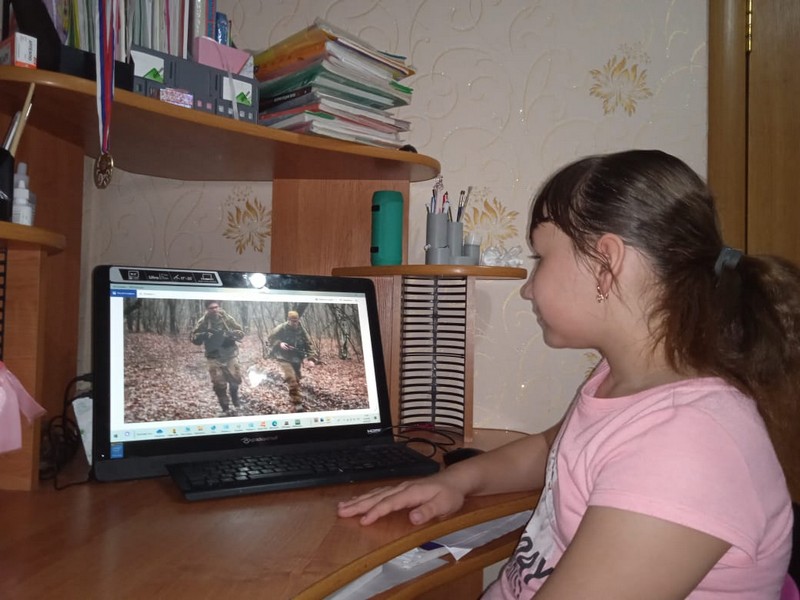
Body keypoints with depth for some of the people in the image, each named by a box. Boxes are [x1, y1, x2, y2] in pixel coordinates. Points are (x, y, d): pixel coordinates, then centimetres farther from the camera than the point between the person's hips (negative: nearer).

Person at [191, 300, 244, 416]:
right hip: (214, 357, -1)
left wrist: (231, 334, -19)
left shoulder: (227, 319, -2)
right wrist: (203, 335, -21)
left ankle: (235, 397, 36)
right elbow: (194, 338, -1)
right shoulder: (203, 322, -4)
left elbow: (241, 332, 2)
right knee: (219, 384, -2)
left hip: (230, 355, 1)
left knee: (235, 379, 4)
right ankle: (226, 408, 12)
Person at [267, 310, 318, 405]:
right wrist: (279, 344, -25)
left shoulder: (301, 330, -3)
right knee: (291, 378, -19)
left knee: (297, 377, 13)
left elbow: (308, 344, -1)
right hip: (284, 357, -5)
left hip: (297, 358, 5)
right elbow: (270, 340, -6)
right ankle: (295, 396, -12)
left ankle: (295, 396, 33)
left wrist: (312, 358, -12)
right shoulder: (281, 329, -12)